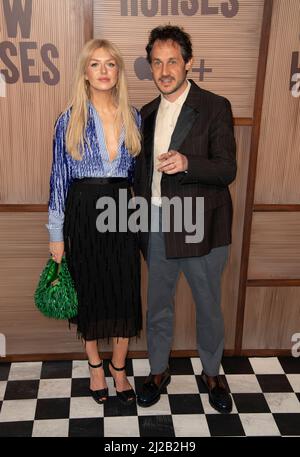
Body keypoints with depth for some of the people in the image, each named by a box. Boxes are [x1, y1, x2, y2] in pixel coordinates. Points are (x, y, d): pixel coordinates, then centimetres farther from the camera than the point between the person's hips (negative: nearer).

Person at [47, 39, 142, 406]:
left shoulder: (133, 118, 5)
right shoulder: (69, 119, -2)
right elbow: (59, 177, -2)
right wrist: (56, 235, -4)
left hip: (123, 213, 2)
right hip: (83, 214, -1)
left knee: (125, 291, 6)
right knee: (88, 290, 10)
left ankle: (118, 369, 27)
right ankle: (95, 367, 32)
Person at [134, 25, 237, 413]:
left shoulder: (214, 108, -7)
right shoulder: (147, 113, 9)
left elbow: (227, 169, -15)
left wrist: (186, 163, -32)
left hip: (200, 226, -4)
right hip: (156, 225, 5)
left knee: (208, 306, 12)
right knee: (157, 304, 16)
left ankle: (211, 373, 36)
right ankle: (158, 371, 37)